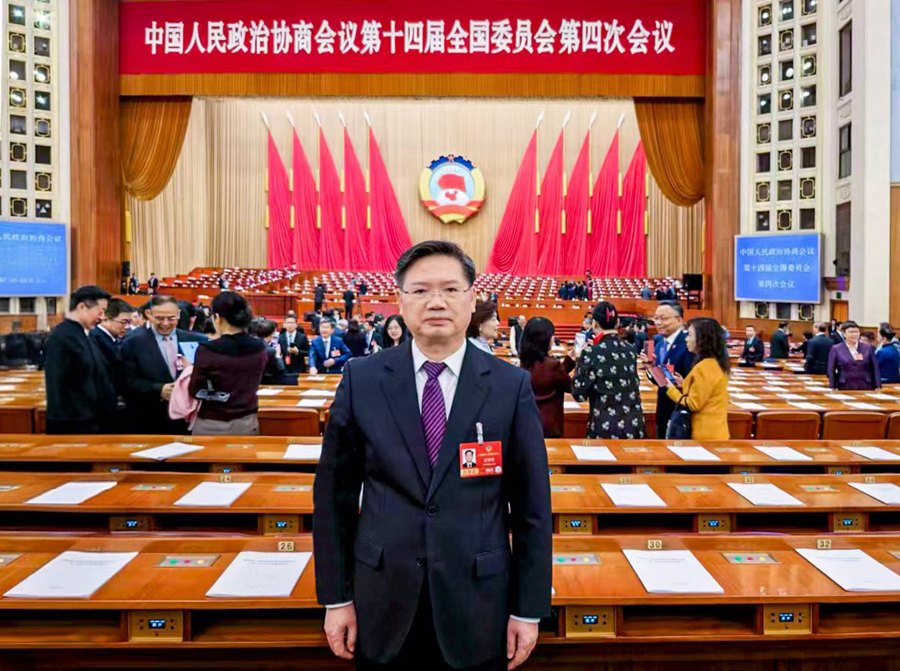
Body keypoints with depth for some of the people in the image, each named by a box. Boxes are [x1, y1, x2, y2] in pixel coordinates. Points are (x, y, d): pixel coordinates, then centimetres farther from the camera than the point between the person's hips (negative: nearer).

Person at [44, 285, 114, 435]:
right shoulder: (60, 338, -15)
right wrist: (62, 423, -21)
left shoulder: (86, 335, 12)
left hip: (91, 420, 9)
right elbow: (56, 386, -19)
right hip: (72, 425, -9)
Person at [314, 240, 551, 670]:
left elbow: (532, 507, -3)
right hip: (383, 606, 1)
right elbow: (333, 495, 1)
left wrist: (528, 610, -2)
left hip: (477, 608, 0)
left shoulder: (511, 387, -6)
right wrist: (336, 597, 1)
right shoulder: (361, 380, -4)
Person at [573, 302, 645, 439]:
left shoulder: (592, 353, -12)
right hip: (634, 423, 5)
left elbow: (579, 394, -9)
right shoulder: (630, 350, 4)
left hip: (605, 426, -4)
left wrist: (580, 361, 2)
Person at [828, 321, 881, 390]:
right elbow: (831, 372, 2)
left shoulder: (868, 348, 9)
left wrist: (878, 387, 1)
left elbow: (875, 369, 8)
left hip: (866, 389, 2)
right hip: (845, 389, -2)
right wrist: (833, 389, -5)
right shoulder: (836, 349, 3)